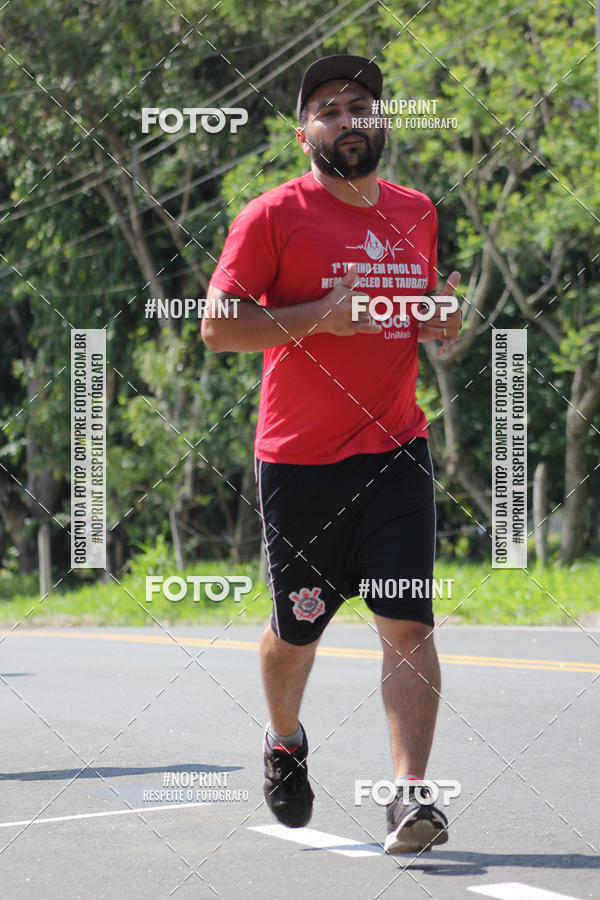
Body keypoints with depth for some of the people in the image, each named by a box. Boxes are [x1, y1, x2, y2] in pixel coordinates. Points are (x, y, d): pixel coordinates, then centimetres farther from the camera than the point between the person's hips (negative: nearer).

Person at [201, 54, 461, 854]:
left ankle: (410, 795, -12)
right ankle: (284, 742, 39)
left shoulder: (416, 213, 12)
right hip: (299, 459, -3)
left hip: (396, 449, 3)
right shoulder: (274, 216, -5)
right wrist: (316, 317, -20)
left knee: (407, 623, -11)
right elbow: (217, 325, -10)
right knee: (296, 632, 9)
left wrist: (443, 325, 3)